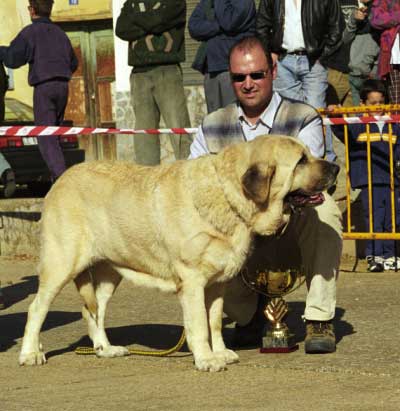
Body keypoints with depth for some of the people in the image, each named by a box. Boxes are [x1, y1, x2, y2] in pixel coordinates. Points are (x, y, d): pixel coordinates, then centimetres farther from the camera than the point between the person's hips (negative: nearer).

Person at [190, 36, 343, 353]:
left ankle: (320, 321, -23)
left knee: (324, 206, -33)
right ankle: (247, 313, 6)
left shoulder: (304, 119, -3)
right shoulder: (212, 127, 9)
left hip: (292, 237, -2)